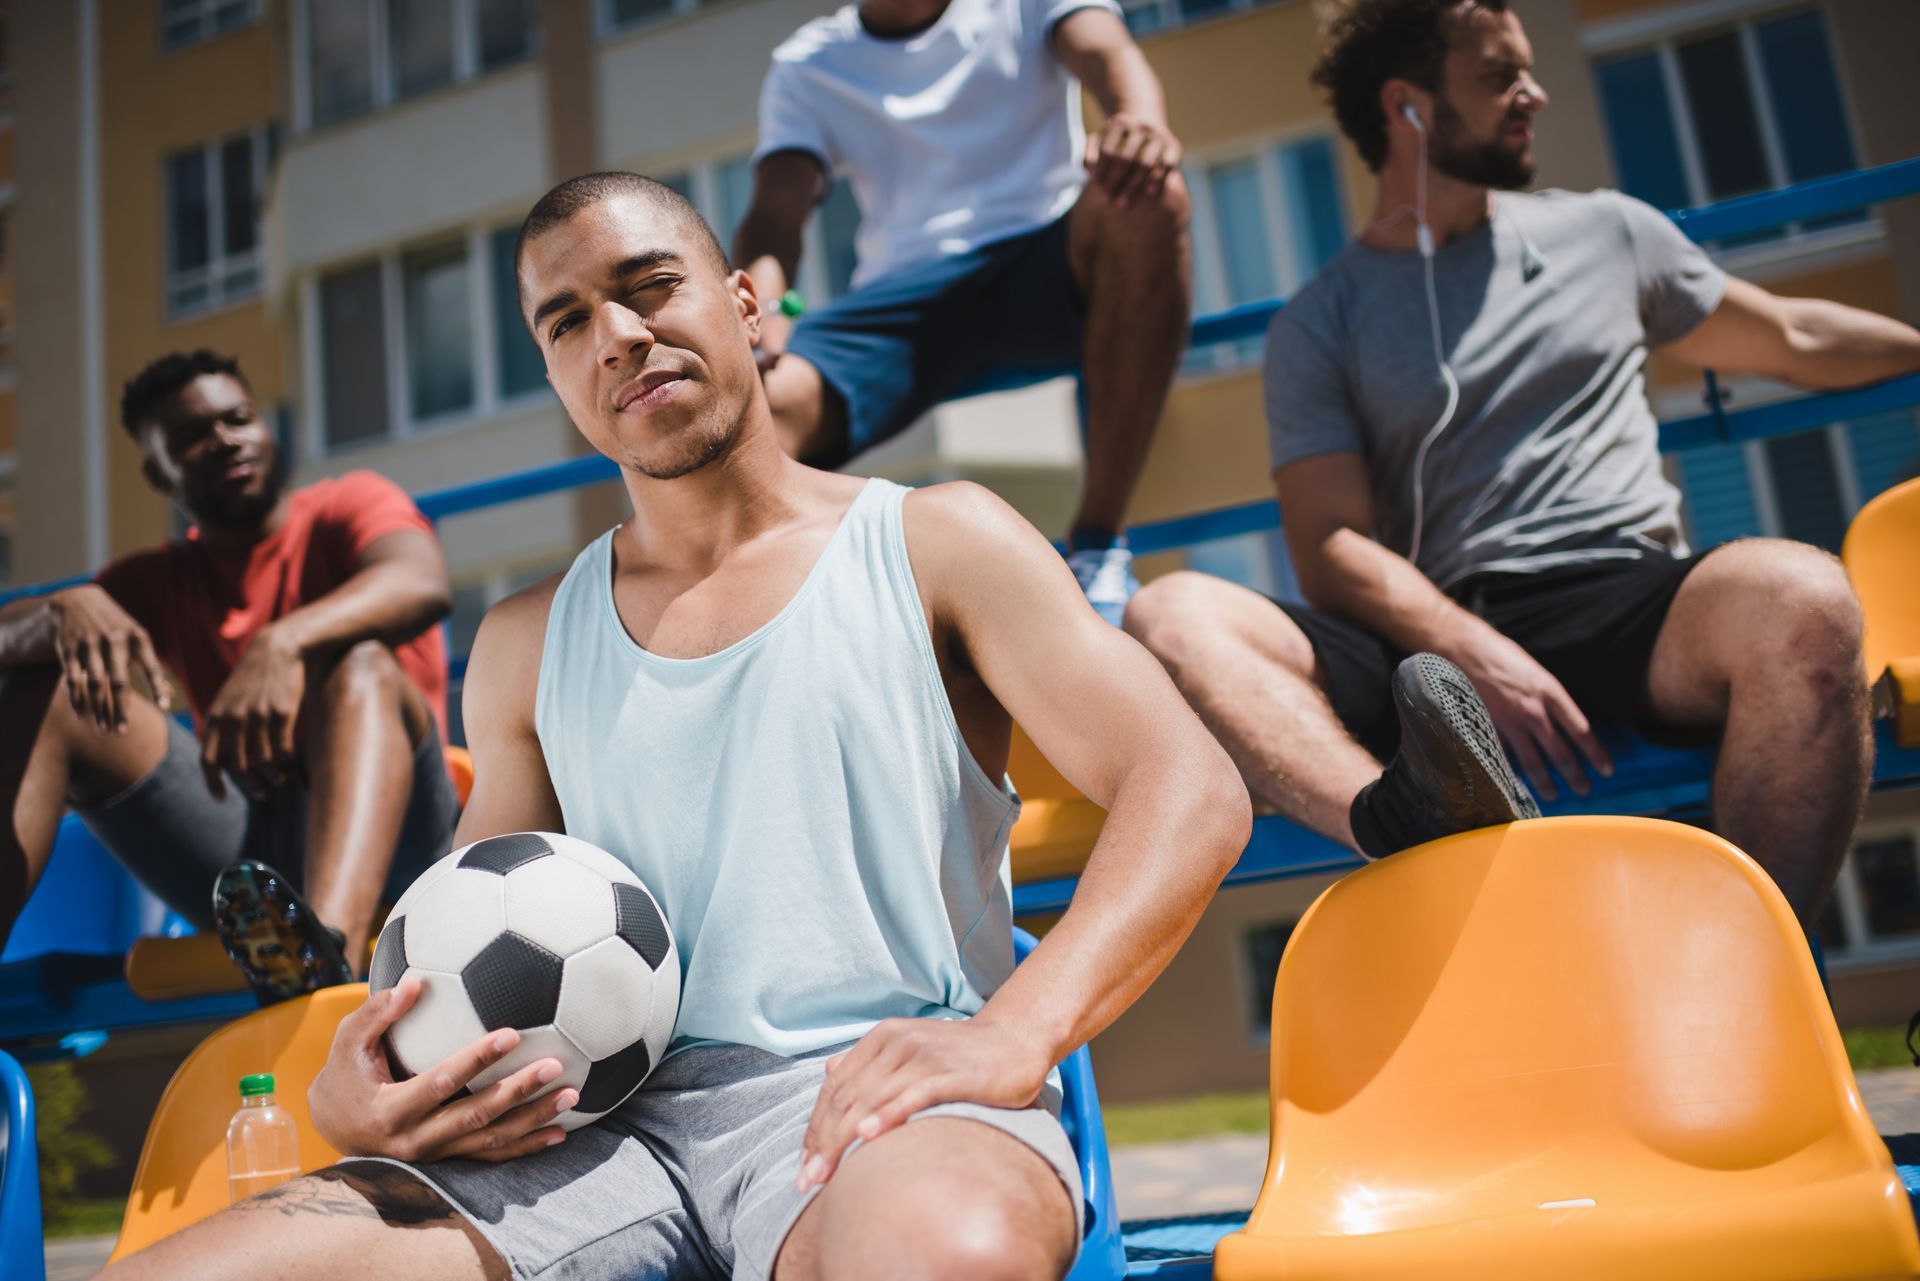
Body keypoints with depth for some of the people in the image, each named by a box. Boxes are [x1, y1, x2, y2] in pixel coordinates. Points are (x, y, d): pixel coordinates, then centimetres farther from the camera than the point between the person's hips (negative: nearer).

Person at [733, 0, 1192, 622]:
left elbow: (1108, 53, -6)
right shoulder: (804, 67, 17)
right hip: (905, 288, 1)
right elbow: (774, 214, 3)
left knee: (1149, 199, -33)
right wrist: (761, 309, -22)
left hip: (1048, 263, 0)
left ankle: (1098, 545, -29)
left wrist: (1141, 123, -33)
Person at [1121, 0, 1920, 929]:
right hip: (1441, 639, -1)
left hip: (1631, 603, 2)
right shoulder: (1317, 326, 12)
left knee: (1798, 597, -34)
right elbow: (1333, 550, 0)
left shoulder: (1607, 233, 23)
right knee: (1175, 618, -29)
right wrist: (1476, 654, -18)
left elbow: (1791, 339, 36)